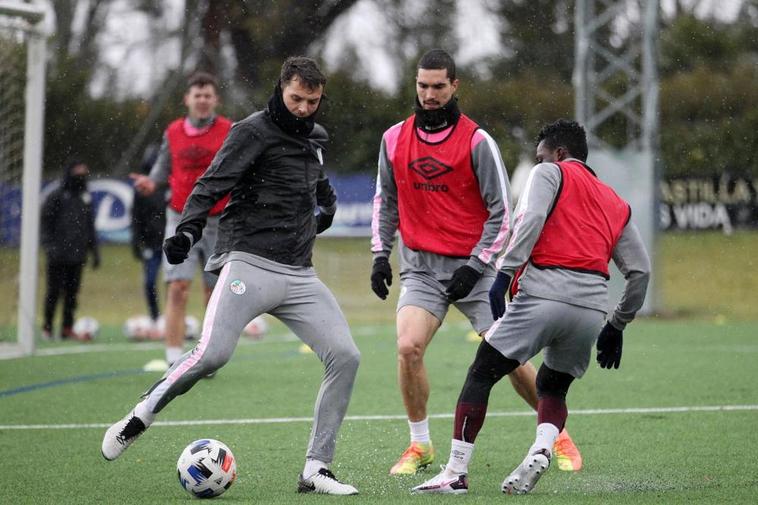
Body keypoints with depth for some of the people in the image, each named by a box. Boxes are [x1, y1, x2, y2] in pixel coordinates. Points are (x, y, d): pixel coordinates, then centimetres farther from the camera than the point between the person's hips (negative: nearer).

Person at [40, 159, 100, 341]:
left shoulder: (85, 197, 13)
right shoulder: (56, 196, -5)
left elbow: (90, 225, 20)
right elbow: (45, 223, -6)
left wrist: (95, 251, 17)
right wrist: (50, 246, -14)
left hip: (77, 255, 5)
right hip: (59, 256, -5)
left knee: (72, 292, 6)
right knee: (54, 291, -1)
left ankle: (68, 328, 11)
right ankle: (47, 326, 9)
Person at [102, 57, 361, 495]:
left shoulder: (315, 136, 18)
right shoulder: (254, 131, -4)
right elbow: (212, 184, -14)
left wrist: (327, 205, 26)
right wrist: (188, 230, -29)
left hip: (299, 274, 7)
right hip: (250, 264, -7)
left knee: (345, 357, -7)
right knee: (213, 353, -25)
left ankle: (316, 470, -2)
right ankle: (141, 416, 0)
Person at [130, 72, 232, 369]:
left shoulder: (230, 132, -2)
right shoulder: (172, 133, 5)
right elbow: (163, 168, 16)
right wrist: (151, 182, -4)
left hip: (218, 222, -1)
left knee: (215, 292, 7)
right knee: (177, 288, -11)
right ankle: (174, 361, -13)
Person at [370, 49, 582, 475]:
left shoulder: (477, 141, -8)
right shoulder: (395, 140, 5)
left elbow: (501, 211, -6)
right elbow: (386, 200, 18)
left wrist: (476, 265, -13)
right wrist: (381, 255, 8)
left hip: (473, 266, -3)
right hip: (421, 265, 3)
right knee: (409, 348, -18)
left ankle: (558, 436, 18)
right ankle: (420, 445, 0)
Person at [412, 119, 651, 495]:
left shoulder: (549, 173, 12)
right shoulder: (616, 205, 26)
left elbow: (530, 220, -8)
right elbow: (640, 270, 22)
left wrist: (504, 274, -15)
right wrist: (617, 326, 30)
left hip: (544, 292, -5)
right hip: (593, 308, 5)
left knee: (480, 375, 4)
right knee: (553, 388, 24)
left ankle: (456, 472, -2)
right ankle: (542, 449, -6)